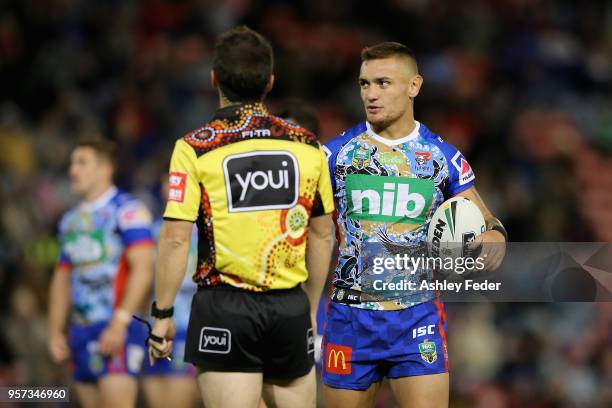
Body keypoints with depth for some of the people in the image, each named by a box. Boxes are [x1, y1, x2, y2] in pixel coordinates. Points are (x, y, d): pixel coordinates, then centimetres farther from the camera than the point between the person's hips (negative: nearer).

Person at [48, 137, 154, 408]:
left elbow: (143, 269, -14)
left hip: (118, 328, -8)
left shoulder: (127, 211, -6)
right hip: (82, 330, 8)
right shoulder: (70, 220, 19)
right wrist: (56, 331, 15)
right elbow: (62, 278, 23)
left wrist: (119, 323, -20)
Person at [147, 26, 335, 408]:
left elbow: (175, 239, -9)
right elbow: (321, 236, 11)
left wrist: (162, 314, -1)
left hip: (225, 307, -3)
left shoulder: (195, 147, -6)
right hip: (291, 306, 3)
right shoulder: (307, 145, 5)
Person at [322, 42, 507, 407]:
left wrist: (494, 235, -16)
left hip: (417, 320, -1)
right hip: (350, 318, 1)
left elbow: (483, 219, 8)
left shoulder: (443, 157, 2)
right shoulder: (337, 153, 0)